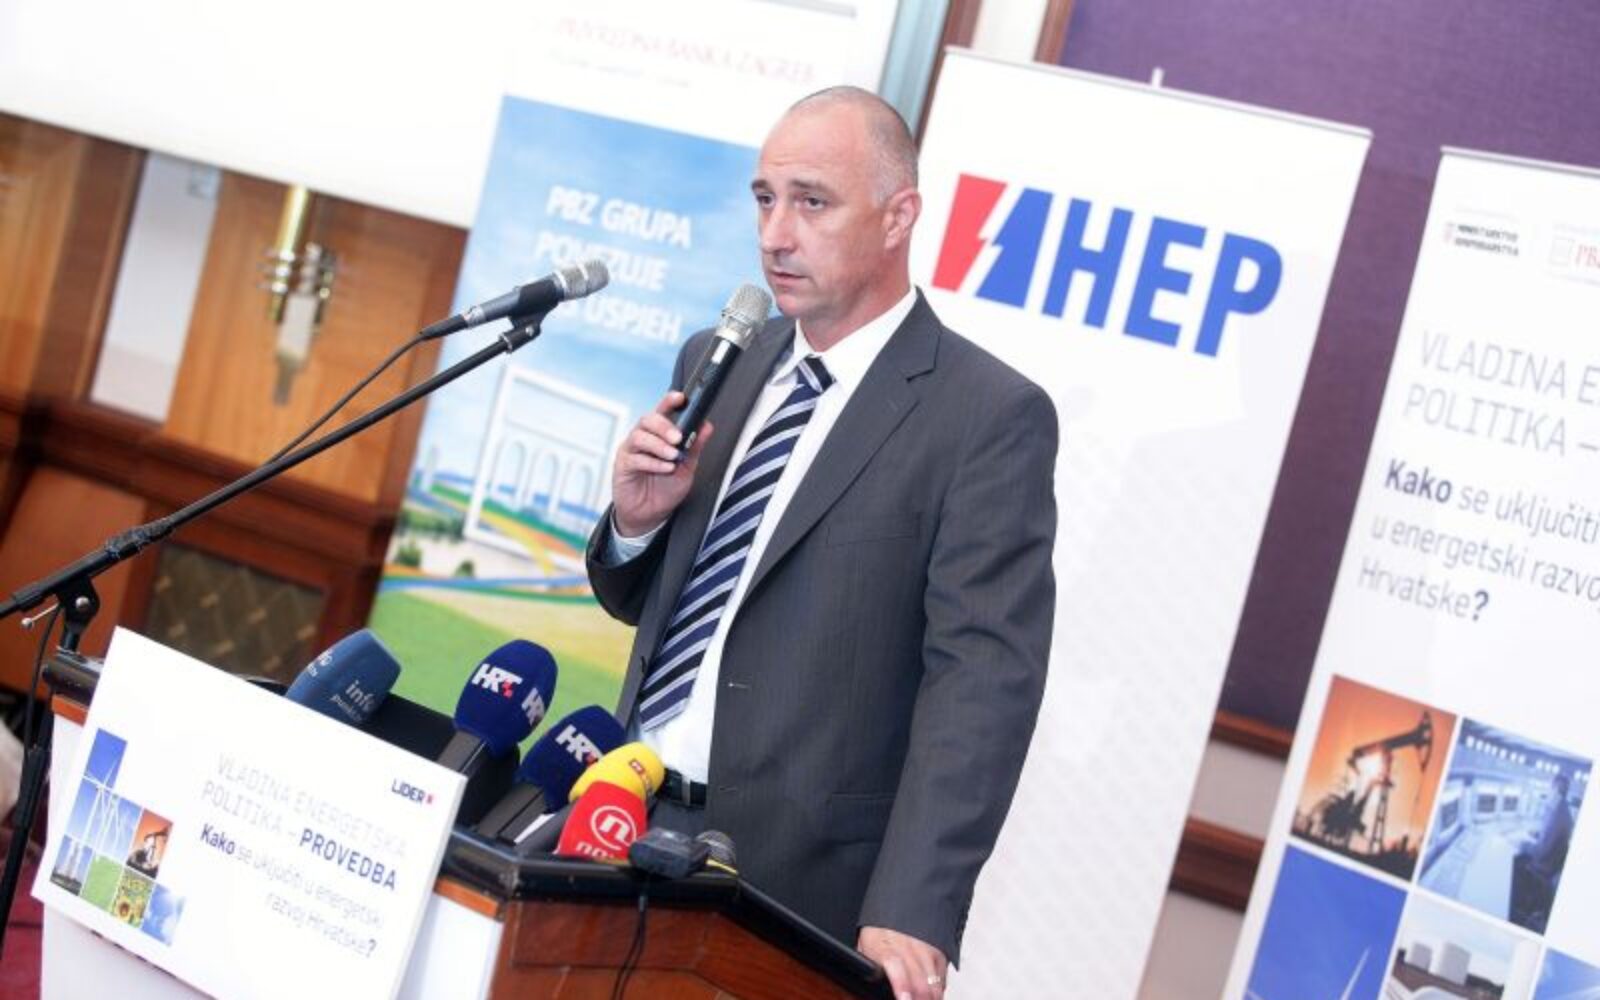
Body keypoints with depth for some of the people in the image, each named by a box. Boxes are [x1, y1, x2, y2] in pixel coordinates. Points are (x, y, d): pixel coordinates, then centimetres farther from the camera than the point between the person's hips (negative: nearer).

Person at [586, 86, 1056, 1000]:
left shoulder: (992, 418, -10)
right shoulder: (716, 364, 10)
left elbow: (983, 679, -17)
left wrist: (911, 912, -27)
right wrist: (637, 520, -5)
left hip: (797, 879, -5)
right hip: (632, 823, 6)